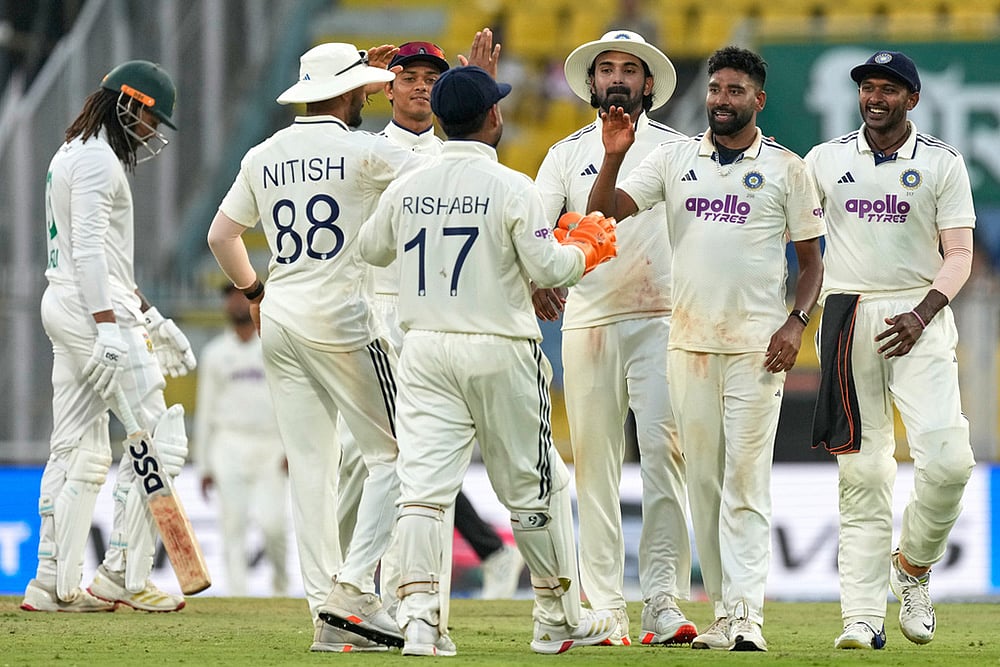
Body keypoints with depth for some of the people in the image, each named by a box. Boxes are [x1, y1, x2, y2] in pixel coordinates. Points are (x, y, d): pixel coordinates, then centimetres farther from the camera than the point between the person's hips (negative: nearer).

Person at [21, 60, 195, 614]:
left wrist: (147, 315, 26)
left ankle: (54, 583, 7)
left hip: (65, 308, 10)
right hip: (96, 305, -10)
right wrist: (108, 327, -28)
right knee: (155, 436, -9)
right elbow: (89, 249, -21)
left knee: (79, 452, 9)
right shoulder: (97, 157, -11)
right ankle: (123, 575, -10)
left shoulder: (72, 154, 21)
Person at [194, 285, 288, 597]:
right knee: (233, 526, -8)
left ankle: (280, 579, 15)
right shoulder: (215, 353, 11)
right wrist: (203, 466, 8)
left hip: (271, 449, -1)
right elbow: (205, 410, 13)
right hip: (230, 447, 1)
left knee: (272, 522, -14)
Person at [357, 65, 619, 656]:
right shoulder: (511, 188, -11)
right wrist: (586, 249, 8)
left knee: (424, 485, -3)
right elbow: (545, 268, -12)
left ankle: (418, 615, -17)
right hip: (500, 352, -3)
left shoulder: (407, 188, 4)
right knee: (534, 485, 10)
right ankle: (559, 617, 20)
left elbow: (372, 248, 20)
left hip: (425, 350, 3)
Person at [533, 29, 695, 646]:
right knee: (595, 463, 0)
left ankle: (664, 604, -15)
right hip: (587, 321, 2)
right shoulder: (568, 154, 12)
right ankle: (605, 612, 2)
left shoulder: (678, 149, 9)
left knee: (664, 451, -13)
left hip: (661, 322, -2)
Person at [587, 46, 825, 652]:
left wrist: (796, 323, -9)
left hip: (757, 346, -3)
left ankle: (747, 615, -14)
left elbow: (812, 260, 6)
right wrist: (614, 157, -16)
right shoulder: (675, 158, 9)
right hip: (690, 343, 3)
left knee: (746, 477, -10)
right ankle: (724, 613, 10)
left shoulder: (786, 168, 3)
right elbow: (607, 211, 1)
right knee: (703, 480, 4)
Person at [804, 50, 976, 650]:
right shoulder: (824, 161, 10)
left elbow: (959, 254, 1)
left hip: (918, 316, -1)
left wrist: (923, 313, -14)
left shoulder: (943, 163, 6)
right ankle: (863, 618, -5)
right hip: (847, 314, 1)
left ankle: (913, 566, 9)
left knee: (948, 458, -17)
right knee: (863, 471, -3)